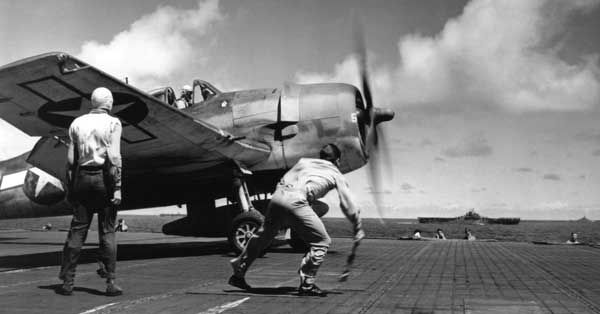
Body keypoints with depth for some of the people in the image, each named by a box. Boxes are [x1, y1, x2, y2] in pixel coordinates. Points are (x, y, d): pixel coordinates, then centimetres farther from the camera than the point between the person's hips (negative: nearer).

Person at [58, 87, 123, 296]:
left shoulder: (77, 123, 10)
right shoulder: (112, 123, -3)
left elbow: (71, 159, 8)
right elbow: (114, 158, -12)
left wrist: (69, 187, 13)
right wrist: (117, 188, -12)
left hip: (82, 177, 4)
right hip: (104, 178, -3)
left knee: (77, 230, 7)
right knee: (107, 232, 1)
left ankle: (67, 281, 7)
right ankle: (110, 282, 2)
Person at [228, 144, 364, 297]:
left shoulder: (304, 161, 29)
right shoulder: (336, 174, 19)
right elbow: (349, 205, 18)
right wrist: (358, 229, 30)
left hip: (278, 195, 6)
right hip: (296, 201, -6)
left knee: (263, 236, 23)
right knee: (322, 242, 8)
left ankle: (238, 274, 34)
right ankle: (307, 284, 7)